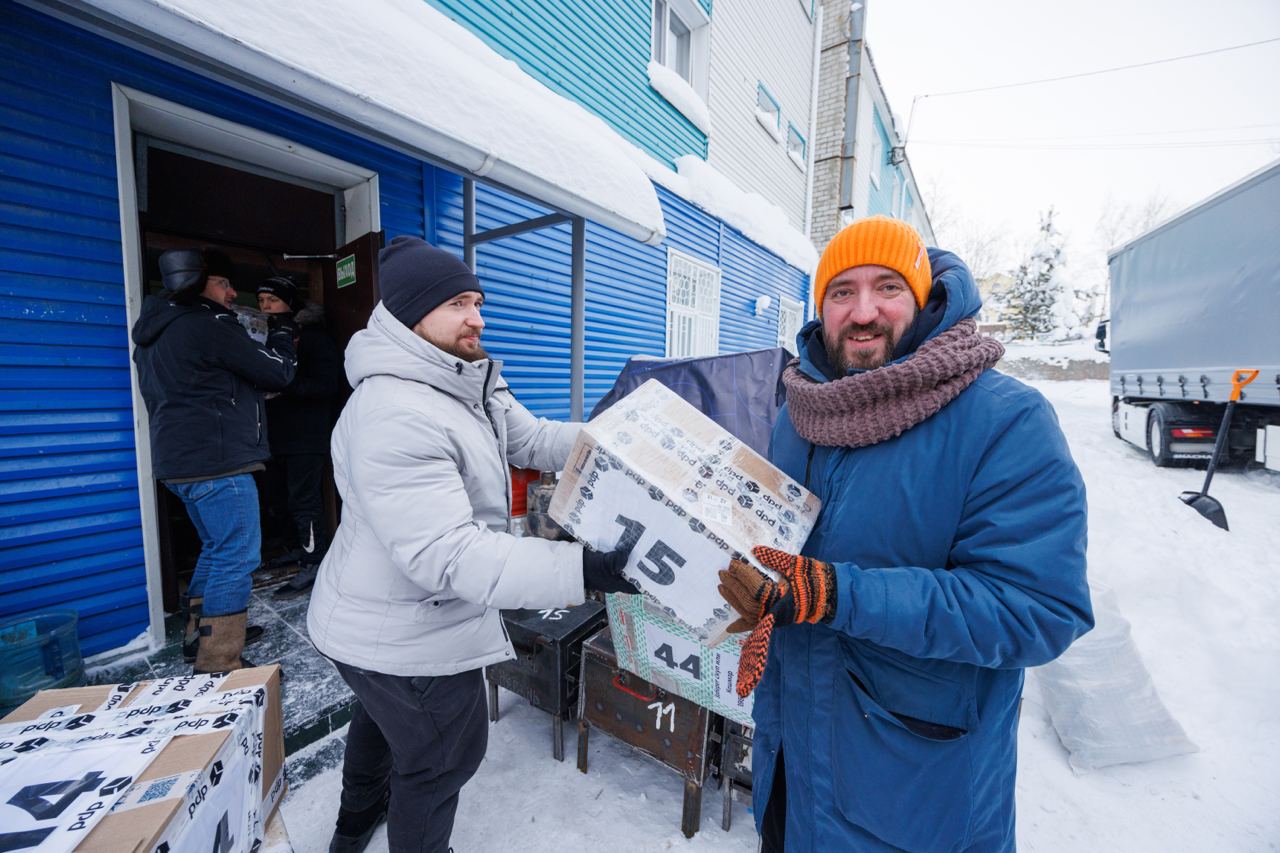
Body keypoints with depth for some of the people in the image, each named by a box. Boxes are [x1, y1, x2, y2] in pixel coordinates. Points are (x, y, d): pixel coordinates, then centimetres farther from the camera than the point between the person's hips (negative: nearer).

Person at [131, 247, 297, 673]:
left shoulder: (156, 331, 16)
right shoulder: (208, 325, -14)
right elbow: (277, 371, -10)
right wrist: (282, 327, 4)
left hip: (180, 460, 10)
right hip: (217, 461, -10)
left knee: (217, 548, 22)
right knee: (236, 557, -6)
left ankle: (200, 634, 34)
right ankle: (218, 664, -1)